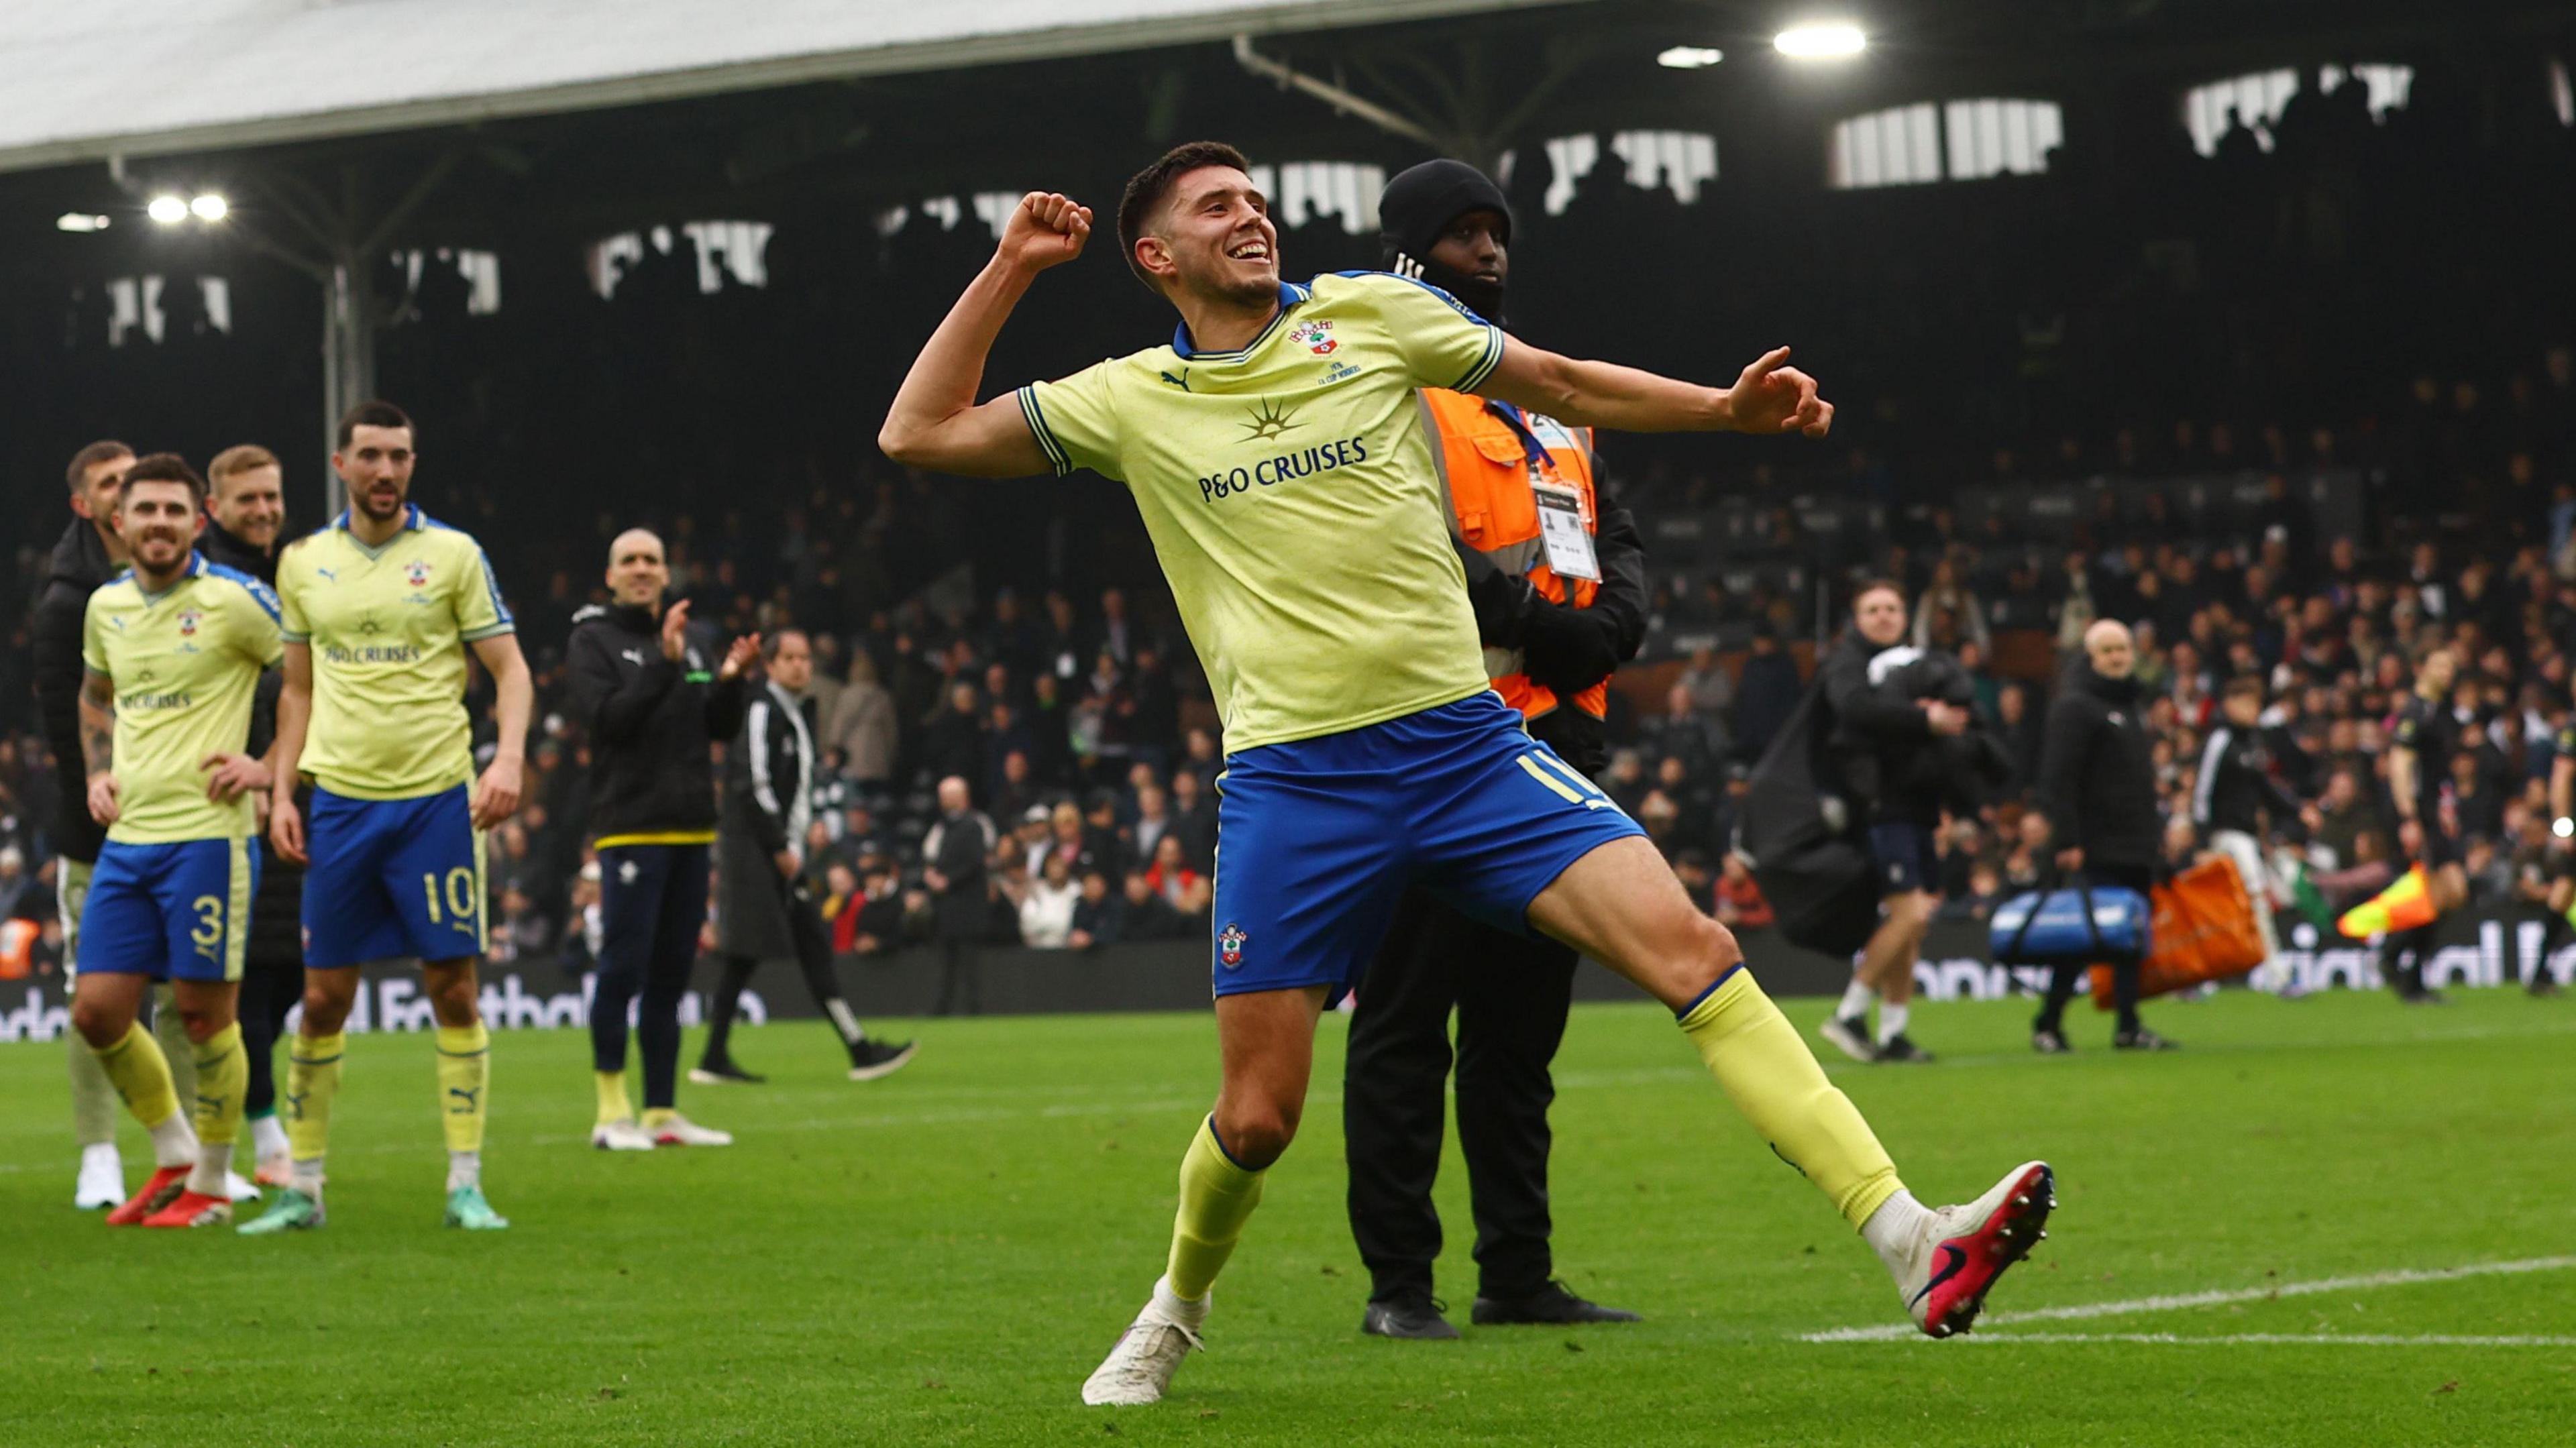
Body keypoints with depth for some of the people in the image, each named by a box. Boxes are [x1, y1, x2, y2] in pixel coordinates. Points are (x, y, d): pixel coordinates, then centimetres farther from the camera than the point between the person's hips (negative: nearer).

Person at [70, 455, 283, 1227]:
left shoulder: (233, 600, -8)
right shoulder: (106, 606, 10)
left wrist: (268, 768, -11)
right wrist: (98, 773, 13)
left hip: (208, 835, -6)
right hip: (127, 838, 6)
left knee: (203, 1012, -3)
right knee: (97, 1011, 3)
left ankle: (211, 1185, 13)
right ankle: (175, 1155, 22)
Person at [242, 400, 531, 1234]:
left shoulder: (453, 555, 0)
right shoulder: (304, 563, 9)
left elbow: (510, 669, 1)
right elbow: (298, 689, 17)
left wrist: (509, 759, -15)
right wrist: (280, 792, 8)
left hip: (437, 798, -2)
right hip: (340, 802, 2)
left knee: (454, 993, -3)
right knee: (323, 999, 2)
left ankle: (466, 1187, 3)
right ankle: (303, 1188, 11)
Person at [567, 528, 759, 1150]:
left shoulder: (698, 639, 15)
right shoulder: (592, 641, -1)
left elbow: (721, 728, 13)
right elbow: (605, 718, -15)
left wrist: (730, 680, -6)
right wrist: (664, 664, -22)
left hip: (692, 829, 6)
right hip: (630, 826, -6)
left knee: (671, 974, 8)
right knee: (624, 968, -8)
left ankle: (662, 1112, 12)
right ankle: (612, 1111, -3)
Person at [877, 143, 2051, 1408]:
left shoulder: (1372, 317, 8)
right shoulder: (1131, 402, 8)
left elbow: (1566, 387, 18)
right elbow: (920, 435, 10)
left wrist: (1726, 408, 9)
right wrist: (1010, 268, 5)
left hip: (1465, 738, 0)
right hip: (1290, 781, 0)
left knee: (1691, 948, -17)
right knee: (1256, 1119, 0)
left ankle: (1914, 1248, -24)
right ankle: (1176, 1311, 33)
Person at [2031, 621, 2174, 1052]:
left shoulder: (2129, 705, 19)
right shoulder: (2074, 706, -9)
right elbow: (2058, 779, -16)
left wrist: (2157, 831, 22)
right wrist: (2068, 841, -21)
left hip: (2136, 847, 8)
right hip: (2097, 850, -8)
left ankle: (2129, 1027, 10)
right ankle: (2048, 1024, -2)